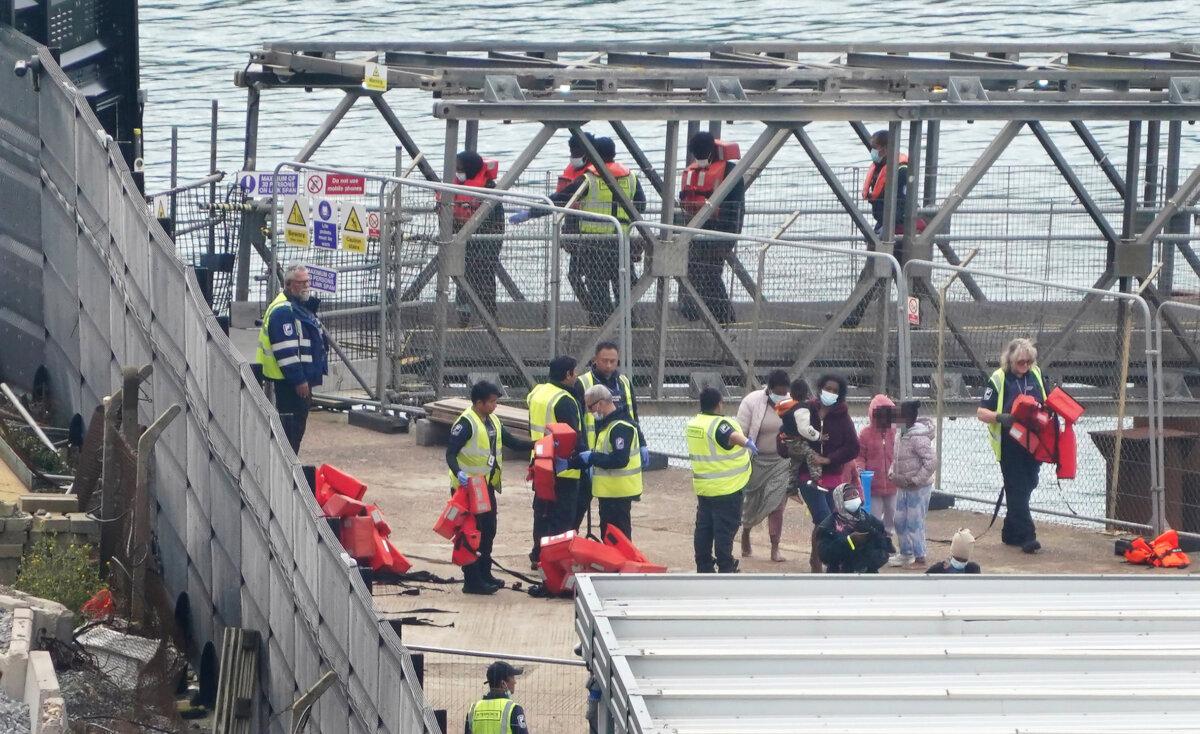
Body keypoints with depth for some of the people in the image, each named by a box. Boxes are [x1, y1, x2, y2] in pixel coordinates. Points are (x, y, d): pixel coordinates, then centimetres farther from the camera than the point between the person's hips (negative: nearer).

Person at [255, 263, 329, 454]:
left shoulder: (302, 307, 18)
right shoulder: (283, 310, -17)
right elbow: (285, 350, -23)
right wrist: (298, 380, -23)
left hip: (300, 379, 11)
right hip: (289, 380, -11)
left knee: (298, 424, 14)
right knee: (290, 423, -10)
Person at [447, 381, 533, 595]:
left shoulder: (492, 421, 12)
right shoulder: (466, 423, -16)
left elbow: (511, 441, 15)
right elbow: (451, 453, -19)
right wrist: (458, 473, -36)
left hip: (487, 486, 9)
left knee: (488, 530, 16)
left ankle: (485, 575, 28)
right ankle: (472, 581, -4)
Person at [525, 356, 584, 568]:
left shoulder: (537, 393, 9)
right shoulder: (564, 401, -19)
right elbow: (574, 436, -21)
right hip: (563, 469, -9)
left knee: (542, 512, 18)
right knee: (561, 517, -4)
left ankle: (538, 554, 25)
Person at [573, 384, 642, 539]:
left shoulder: (620, 427, -19)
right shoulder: (607, 424, 15)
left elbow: (619, 460, -28)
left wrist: (592, 457, -18)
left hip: (618, 492, -11)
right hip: (609, 490, 11)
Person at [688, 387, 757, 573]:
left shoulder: (693, 424, 10)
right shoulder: (719, 424, -17)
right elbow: (732, 436, -41)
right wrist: (747, 442, -54)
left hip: (703, 487, 8)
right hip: (727, 488, -8)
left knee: (704, 527, 13)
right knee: (725, 529, -3)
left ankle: (703, 566, 17)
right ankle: (725, 568, -1)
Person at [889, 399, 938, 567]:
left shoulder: (918, 438, -22)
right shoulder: (903, 435, 7)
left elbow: (931, 462, -26)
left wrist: (916, 480, -22)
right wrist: (893, 472, 6)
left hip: (918, 488, -10)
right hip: (905, 488, 10)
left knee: (914, 522, -4)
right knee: (900, 521, 17)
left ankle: (920, 558, 5)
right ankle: (906, 554, 30)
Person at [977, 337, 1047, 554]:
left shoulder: (1036, 374, 7)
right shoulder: (999, 379, -8)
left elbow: (1046, 402, 21)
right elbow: (981, 412, -9)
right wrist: (1000, 417, -27)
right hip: (1009, 445, -6)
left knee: (1027, 486, 11)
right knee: (1017, 490, -6)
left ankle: (1011, 532, 23)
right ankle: (1027, 535, -7)